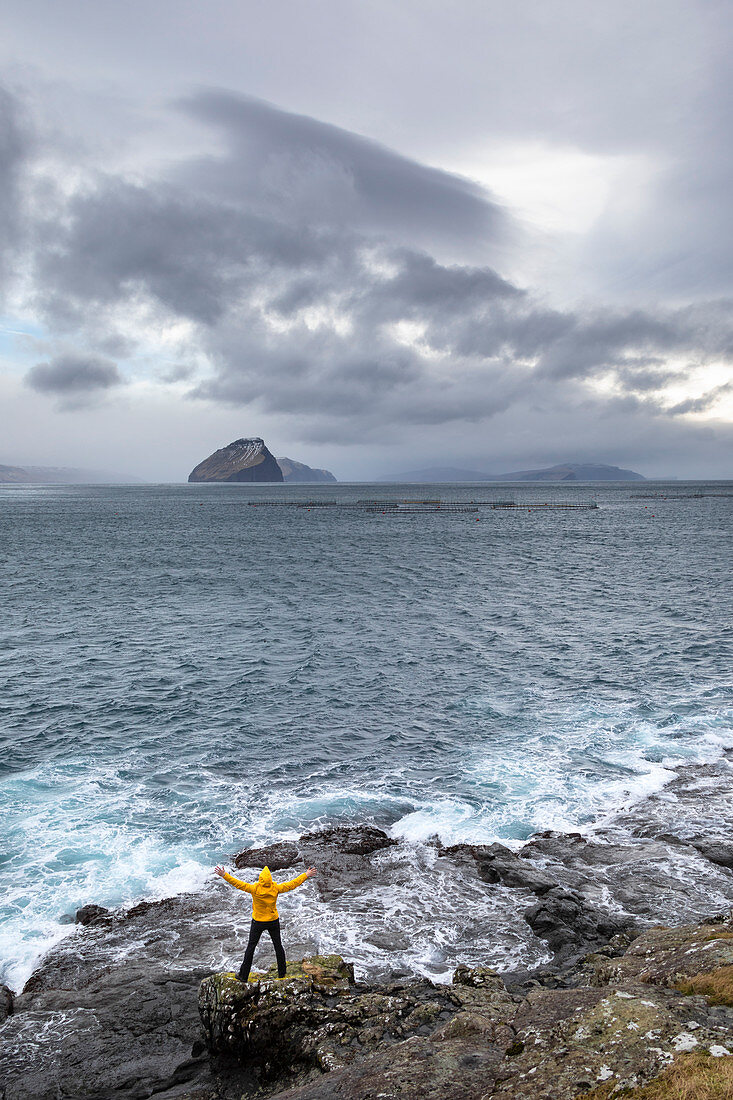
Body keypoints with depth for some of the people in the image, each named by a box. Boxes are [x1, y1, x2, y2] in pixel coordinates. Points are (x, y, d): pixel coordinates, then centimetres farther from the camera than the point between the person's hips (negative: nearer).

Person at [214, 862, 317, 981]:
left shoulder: (255, 889, -24)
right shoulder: (276, 888, -17)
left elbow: (238, 884, -22)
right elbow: (292, 884, -9)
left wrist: (224, 875, -18)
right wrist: (306, 875, 0)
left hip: (258, 922, -2)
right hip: (274, 922, 2)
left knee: (251, 947, 11)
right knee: (278, 946, 17)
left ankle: (243, 975, 17)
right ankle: (281, 973, 27)